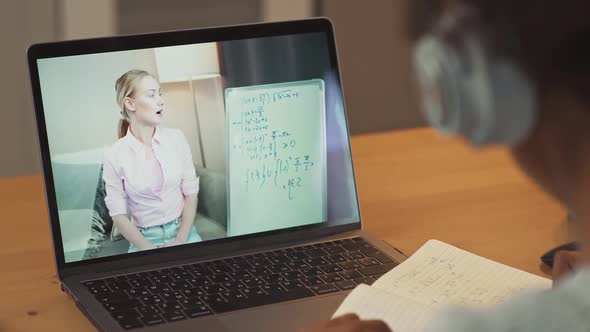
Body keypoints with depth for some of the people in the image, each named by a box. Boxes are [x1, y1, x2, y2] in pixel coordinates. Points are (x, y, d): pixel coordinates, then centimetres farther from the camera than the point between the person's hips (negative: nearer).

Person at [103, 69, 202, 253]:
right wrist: (150, 249, -13)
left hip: (184, 231, 2)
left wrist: (180, 241, -7)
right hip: (145, 238, -2)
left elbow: (191, 192, 3)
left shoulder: (176, 138, 0)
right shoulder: (114, 156, -7)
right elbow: (118, 214, -4)